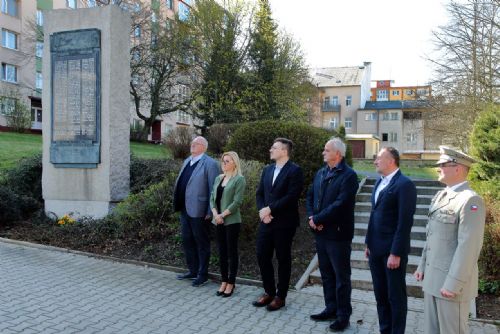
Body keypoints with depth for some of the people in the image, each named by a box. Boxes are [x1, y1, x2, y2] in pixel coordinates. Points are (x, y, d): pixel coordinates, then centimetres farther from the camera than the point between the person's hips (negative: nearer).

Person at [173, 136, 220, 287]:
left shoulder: (210, 164, -11)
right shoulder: (187, 161, 14)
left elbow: (214, 190, -14)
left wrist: (210, 212, -16)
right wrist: (178, 204, 14)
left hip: (198, 211, -8)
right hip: (185, 209, 8)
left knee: (201, 243, 5)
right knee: (187, 240, 16)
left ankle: (203, 274, 18)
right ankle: (193, 270, 31)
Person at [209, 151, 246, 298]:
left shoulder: (239, 179, -6)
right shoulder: (218, 178, 13)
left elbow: (237, 201, -13)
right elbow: (212, 198, 10)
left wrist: (222, 215, -14)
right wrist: (215, 214, -6)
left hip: (231, 221, -6)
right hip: (218, 221, 6)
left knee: (232, 252, 2)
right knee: (222, 251, 10)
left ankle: (231, 283, 11)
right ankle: (224, 281, 20)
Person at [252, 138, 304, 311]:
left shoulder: (295, 170, -9)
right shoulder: (267, 170, 13)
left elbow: (292, 196, -18)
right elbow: (259, 193, 12)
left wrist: (269, 209, -17)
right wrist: (262, 211, -7)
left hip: (284, 223, -6)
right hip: (266, 221, 7)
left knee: (283, 259, 6)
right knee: (262, 256, 9)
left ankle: (280, 296, 19)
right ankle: (269, 292, 26)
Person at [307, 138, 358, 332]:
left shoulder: (348, 175, -13)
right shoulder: (320, 173, 11)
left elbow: (340, 204, -22)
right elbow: (310, 196, 12)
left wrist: (317, 219, -16)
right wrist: (311, 217, -5)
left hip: (338, 234, -7)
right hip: (320, 232, 7)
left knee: (341, 276, 6)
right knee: (326, 274, 17)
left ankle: (343, 315, 18)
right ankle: (331, 309, 32)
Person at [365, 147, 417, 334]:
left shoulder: (404, 185, -14)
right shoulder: (380, 182, 11)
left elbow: (405, 222, -18)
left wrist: (396, 253, -19)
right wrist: (369, 243, 13)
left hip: (392, 251, -8)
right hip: (376, 249, 8)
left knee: (396, 296, 8)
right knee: (380, 294, 17)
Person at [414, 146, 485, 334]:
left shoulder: (470, 201, -17)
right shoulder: (440, 196, 11)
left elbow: (469, 246, -21)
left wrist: (453, 283, -21)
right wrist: (423, 266, 16)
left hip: (452, 280, -8)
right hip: (432, 277, 8)